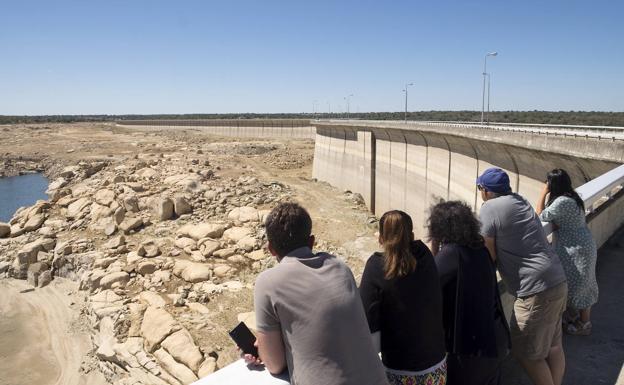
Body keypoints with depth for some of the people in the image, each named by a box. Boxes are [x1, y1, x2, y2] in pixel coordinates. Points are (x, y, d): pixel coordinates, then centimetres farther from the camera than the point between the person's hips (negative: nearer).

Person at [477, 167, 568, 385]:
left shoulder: (489, 208, -12)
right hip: (558, 281, 9)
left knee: (525, 351, 5)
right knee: (552, 345, 20)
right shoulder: (519, 201, 11)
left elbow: (489, 256, -11)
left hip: (537, 289, -9)